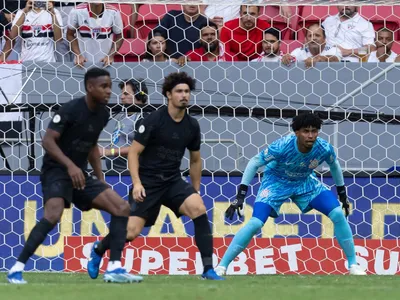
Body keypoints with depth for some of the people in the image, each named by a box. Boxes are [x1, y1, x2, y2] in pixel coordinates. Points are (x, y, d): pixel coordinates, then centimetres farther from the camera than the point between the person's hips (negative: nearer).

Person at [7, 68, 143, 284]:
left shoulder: (103, 114, 8)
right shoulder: (71, 109, -16)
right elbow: (48, 140, -19)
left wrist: (100, 179, 16)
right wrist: (70, 165, -31)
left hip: (80, 175, 8)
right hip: (56, 171, -8)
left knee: (122, 207, -4)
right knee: (53, 214, -32)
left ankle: (114, 269, -2)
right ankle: (16, 269, -25)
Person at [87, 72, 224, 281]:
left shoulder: (192, 126, 2)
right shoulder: (154, 120, -12)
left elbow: (195, 160, 17)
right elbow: (133, 153, -10)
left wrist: (195, 190, 18)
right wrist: (136, 183, -21)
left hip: (173, 181, 4)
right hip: (147, 182, -4)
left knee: (198, 208, -24)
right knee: (132, 231, -10)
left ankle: (208, 269, -20)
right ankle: (98, 250, 25)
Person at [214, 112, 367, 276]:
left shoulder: (324, 149, -24)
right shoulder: (282, 146, -33)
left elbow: (334, 165, 1)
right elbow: (254, 163, -22)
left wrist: (342, 194, 10)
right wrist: (240, 195, -26)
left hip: (305, 182, 3)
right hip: (276, 181, -3)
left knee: (338, 215, -12)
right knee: (255, 223, -21)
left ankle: (353, 265, 4)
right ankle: (221, 267, -10)